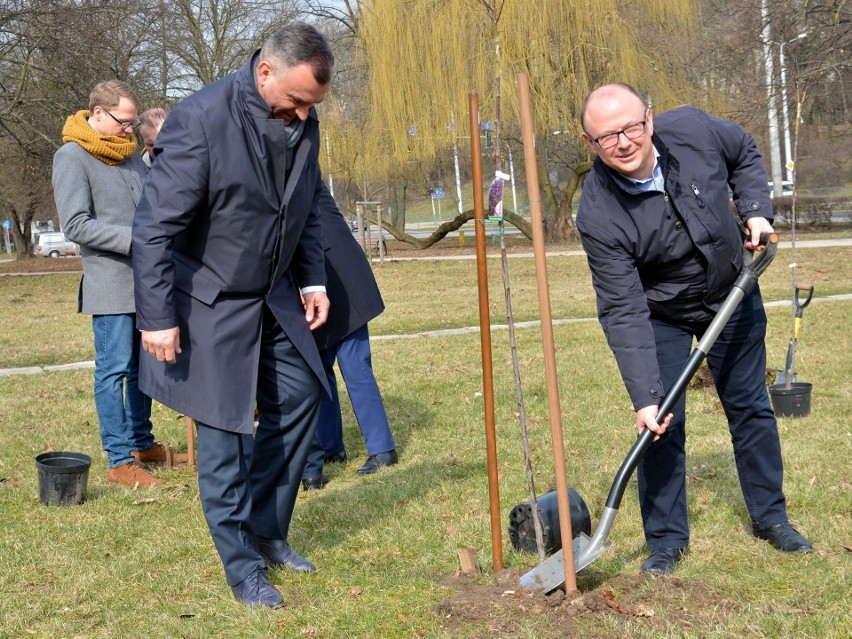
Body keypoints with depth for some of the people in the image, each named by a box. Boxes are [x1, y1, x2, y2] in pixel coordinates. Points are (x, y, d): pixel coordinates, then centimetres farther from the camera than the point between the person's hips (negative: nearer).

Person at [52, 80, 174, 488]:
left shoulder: (130, 152, 13)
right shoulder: (72, 157, -10)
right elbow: (76, 225, -15)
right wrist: (134, 239, -21)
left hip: (145, 279, 8)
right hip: (110, 280, -8)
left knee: (142, 364, 15)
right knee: (114, 367, -5)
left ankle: (141, 443, 27)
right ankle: (120, 461, -1)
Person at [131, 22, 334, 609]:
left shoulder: (303, 122, -2)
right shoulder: (202, 120, -24)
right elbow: (155, 226, -21)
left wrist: (313, 281, 5)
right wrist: (158, 317, -20)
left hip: (275, 297, 7)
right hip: (211, 303, -7)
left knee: (299, 398, 10)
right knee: (224, 430, -1)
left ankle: (269, 532, 27)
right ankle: (242, 565, 14)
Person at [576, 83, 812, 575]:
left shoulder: (693, 130, -25)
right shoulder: (599, 216, -32)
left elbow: (745, 155, 1)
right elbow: (626, 312, -32)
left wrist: (756, 211, -13)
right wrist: (645, 397, -35)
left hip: (732, 295, 3)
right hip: (658, 314, -3)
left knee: (750, 405, 12)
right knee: (662, 424, -6)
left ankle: (770, 516, 30)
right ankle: (667, 540, 11)